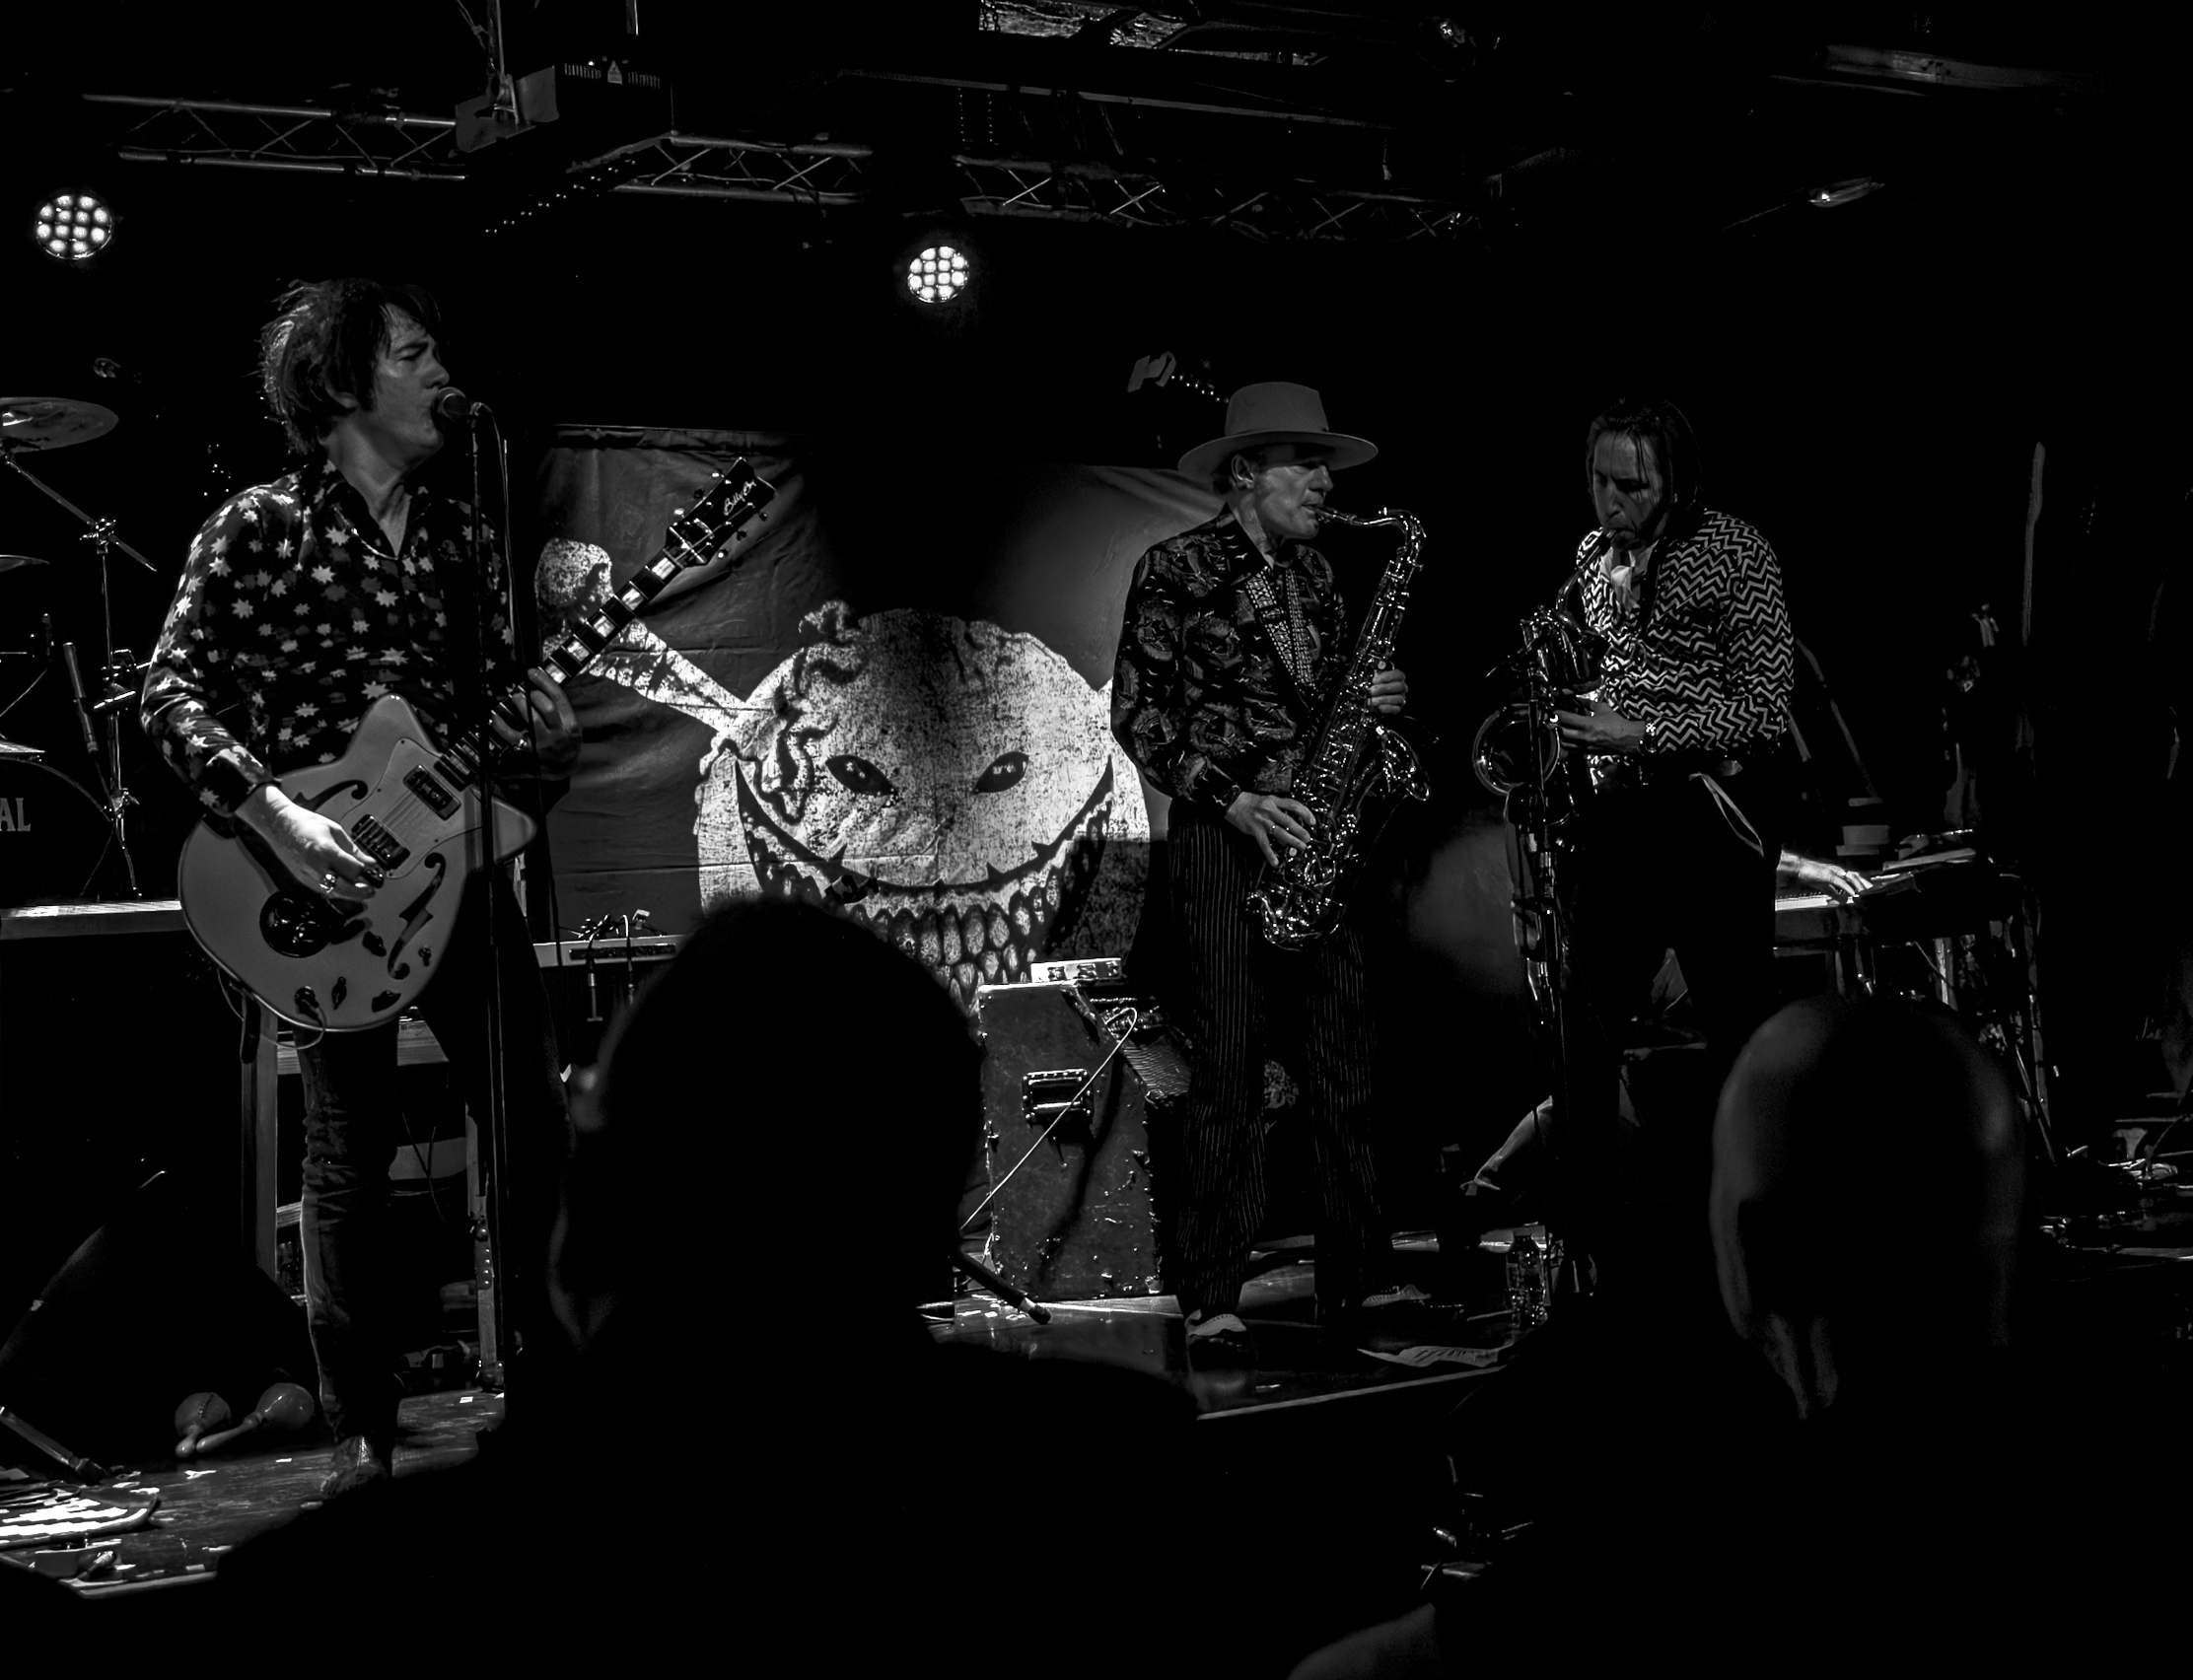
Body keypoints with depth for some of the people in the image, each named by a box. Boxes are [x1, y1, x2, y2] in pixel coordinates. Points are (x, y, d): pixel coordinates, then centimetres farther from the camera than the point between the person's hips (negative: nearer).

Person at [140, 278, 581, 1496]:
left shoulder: (453, 534, 12)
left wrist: (538, 743, -7)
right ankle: (362, 1431, 9)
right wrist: (273, 815, -21)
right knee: (353, 1151, -1)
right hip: (325, 877, -5)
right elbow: (171, 688, -9)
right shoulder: (260, 529, -4)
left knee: (540, 1129, 4)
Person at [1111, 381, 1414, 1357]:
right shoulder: (1178, 569, -3)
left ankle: (1357, 1280, 8)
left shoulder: (1316, 576, 16)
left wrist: (1373, 701, 1)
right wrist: (1233, 798, -16)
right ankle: (1211, 1302, 1)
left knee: (1346, 1063, 2)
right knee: (1228, 1073, -5)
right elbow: (1135, 713, -8)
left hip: (1316, 837, 6)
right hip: (1222, 838, -6)